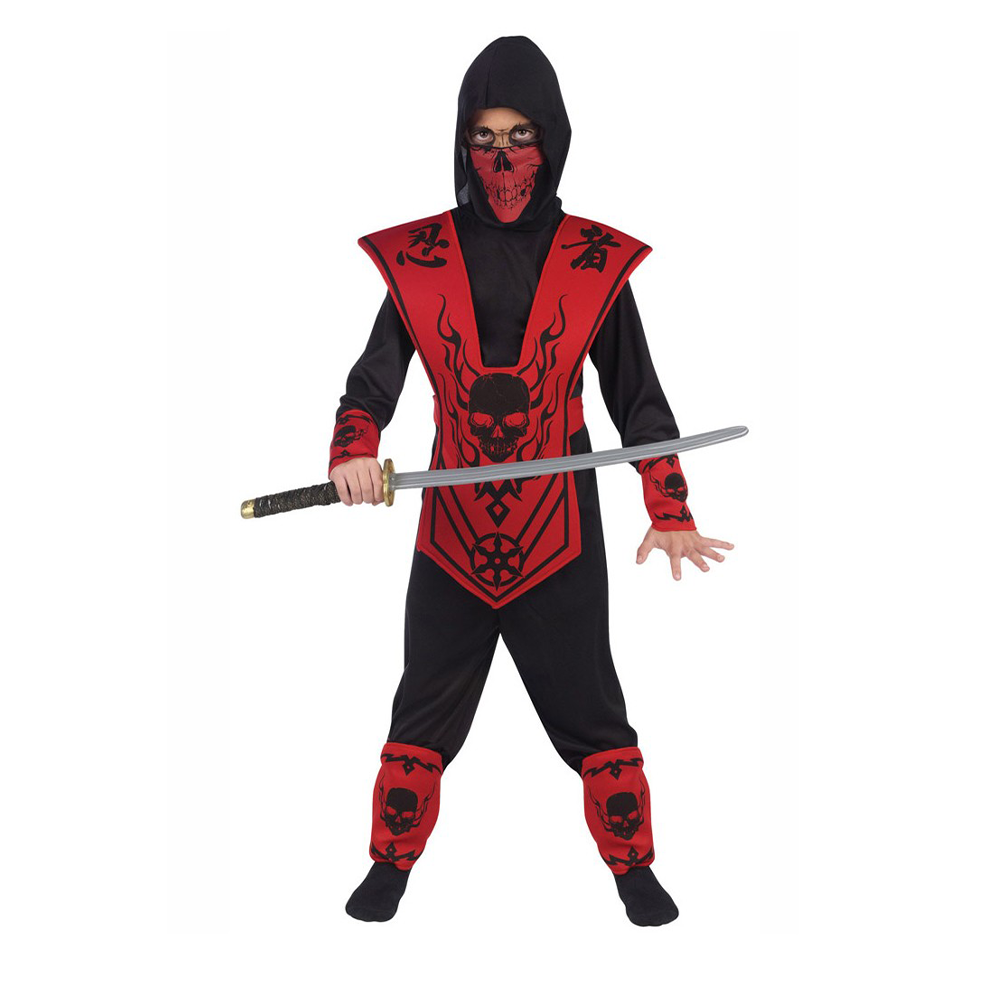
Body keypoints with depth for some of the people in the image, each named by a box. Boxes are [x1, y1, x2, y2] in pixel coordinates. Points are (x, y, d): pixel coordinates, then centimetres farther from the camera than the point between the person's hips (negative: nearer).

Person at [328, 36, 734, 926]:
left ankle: (633, 865, 27)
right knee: (424, 709, 11)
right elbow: (377, 373, -3)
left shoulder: (595, 260, -2)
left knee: (590, 710, 8)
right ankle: (392, 863, 29)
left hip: (560, 528, -1)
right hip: (452, 526, 1)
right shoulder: (421, 256, 0)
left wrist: (669, 513, -4)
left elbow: (638, 395, 2)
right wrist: (355, 450, -24)